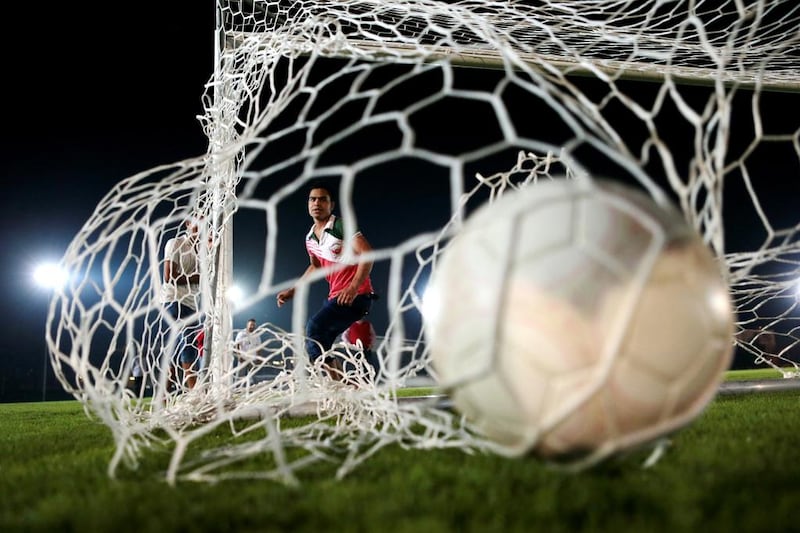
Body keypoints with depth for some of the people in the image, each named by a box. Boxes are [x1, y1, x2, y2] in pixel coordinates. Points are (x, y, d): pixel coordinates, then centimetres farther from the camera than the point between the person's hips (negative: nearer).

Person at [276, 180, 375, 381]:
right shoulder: (309, 239, 13)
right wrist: (292, 291, 25)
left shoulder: (341, 226, -11)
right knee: (320, 342, 4)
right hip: (335, 296, 8)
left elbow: (367, 253, -21)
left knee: (314, 327, -23)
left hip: (355, 295, -8)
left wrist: (353, 287, -30)